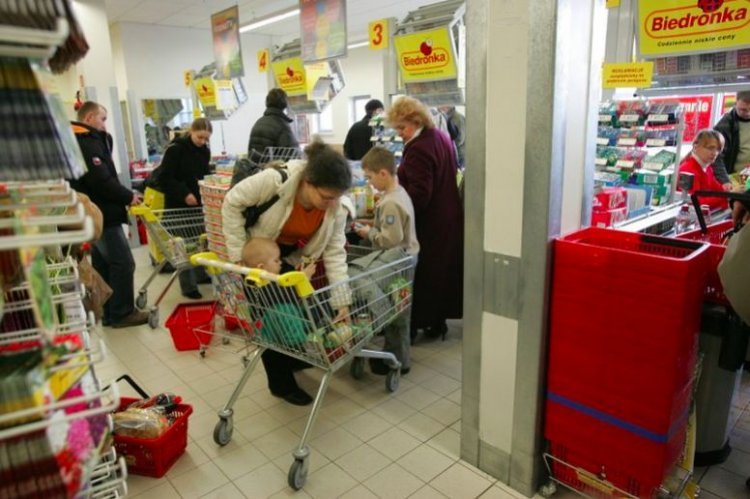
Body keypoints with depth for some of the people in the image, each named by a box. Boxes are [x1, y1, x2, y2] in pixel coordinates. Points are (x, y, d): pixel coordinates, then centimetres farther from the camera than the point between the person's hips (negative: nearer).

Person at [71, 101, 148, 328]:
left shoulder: (79, 141, 17)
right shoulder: (87, 143, -16)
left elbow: (101, 176, 10)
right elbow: (102, 181, -22)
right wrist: (128, 197, -11)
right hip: (101, 214, -11)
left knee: (103, 264, 14)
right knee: (123, 263, -6)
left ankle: (109, 313, 21)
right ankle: (122, 313, 1)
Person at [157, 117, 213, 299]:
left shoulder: (205, 151, 7)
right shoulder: (175, 149, -13)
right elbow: (164, 179, -15)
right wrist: (184, 194, -23)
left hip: (198, 203, 6)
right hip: (178, 205, -6)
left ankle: (200, 275, 29)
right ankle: (188, 286, 7)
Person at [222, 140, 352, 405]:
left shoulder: (336, 207, -21)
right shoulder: (275, 180, -37)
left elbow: (334, 252, -17)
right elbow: (233, 202, -24)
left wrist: (342, 302, -20)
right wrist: (238, 254, -22)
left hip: (292, 257, 5)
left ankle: (294, 357, 36)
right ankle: (280, 382, 16)